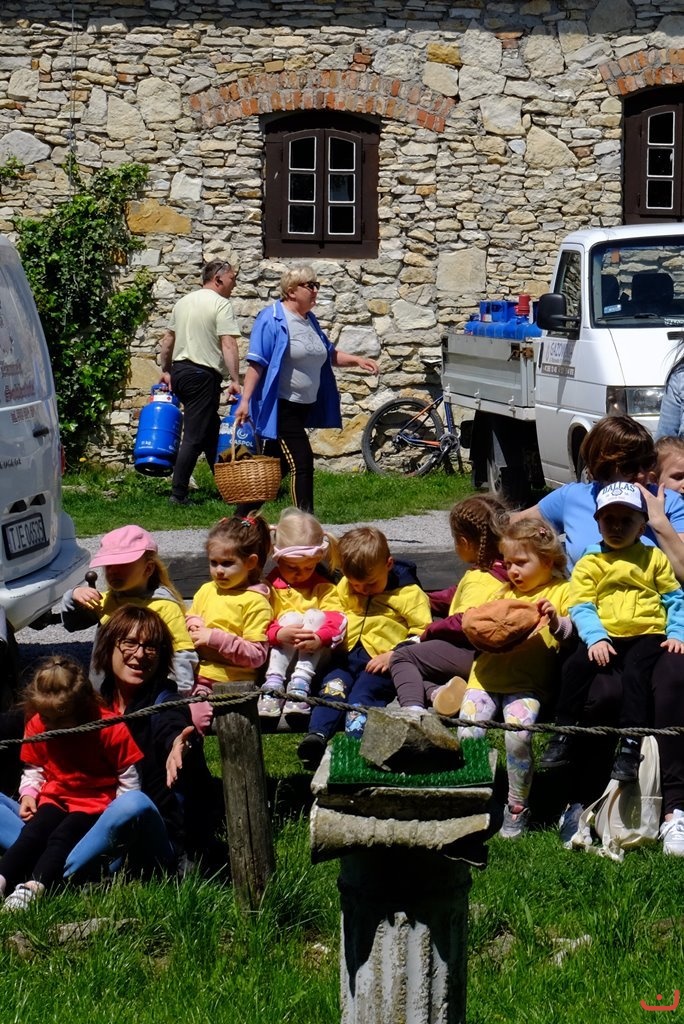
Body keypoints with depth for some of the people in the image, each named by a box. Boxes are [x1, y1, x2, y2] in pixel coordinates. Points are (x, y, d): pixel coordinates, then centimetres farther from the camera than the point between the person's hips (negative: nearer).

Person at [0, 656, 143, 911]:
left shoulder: (110, 728, -14)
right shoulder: (37, 726, -1)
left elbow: (128, 776, -6)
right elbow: (33, 769, 12)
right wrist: (28, 794, -6)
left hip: (96, 801, -5)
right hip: (55, 798, 5)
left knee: (63, 836, -30)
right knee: (32, 833, -24)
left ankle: (34, 886, -50)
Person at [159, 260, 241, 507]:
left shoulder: (183, 301, 14)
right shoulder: (221, 304, -9)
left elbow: (168, 340, 20)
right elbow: (228, 344, -17)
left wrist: (165, 370, 28)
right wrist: (235, 380, -20)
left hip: (179, 371, 8)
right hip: (203, 375, -8)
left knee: (211, 431, 17)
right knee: (194, 437, -6)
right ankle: (178, 494, -9)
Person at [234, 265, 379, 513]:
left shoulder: (309, 320, 15)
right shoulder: (272, 319, -11)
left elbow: (329, 354, 24)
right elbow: (256, 363, -15)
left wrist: (356, 360, 8)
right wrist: (245, 401, -21)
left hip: (303, 407, 9)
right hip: (280, 407, -9)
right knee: (301, 462, -14)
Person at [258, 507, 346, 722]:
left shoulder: (324, 588, 9)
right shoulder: (269, 586, 2)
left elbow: (336, 621, -8)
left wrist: (319, 638, -29)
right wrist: (278, 634, -33)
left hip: (313, 658, 1)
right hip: (277, 657, -1)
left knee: (315, 616, -22)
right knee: (291, 617, -24)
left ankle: (300, 686, -38)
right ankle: (273, 685, -37)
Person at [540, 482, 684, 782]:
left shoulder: (654, 559, 12)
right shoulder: (589, 564, 11)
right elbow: (581, 607, 2)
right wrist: (595, 638, -15)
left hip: (647, 634, -1)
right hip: (605, 637, 1)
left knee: (635, 671, -30)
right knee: (576, 665, -24)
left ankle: (630, 746, -29)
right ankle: (562, 734, -13)